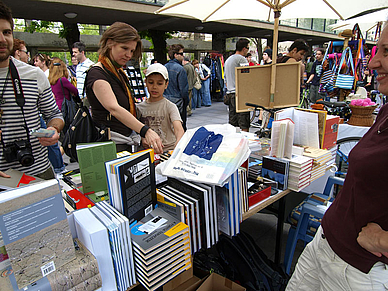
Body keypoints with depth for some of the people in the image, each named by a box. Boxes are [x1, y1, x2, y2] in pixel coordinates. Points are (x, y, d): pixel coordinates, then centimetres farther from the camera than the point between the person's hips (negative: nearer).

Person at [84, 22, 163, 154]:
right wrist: (145, 131, -40)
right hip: (110, 147, -8)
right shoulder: (97, 73, -12)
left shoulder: (120, 73, 15)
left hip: (127, 143, 8)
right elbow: (114, 109, -29)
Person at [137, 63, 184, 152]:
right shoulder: (140, 108, 8)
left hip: (169, 150, -1)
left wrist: (178, 144, -41)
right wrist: (142, 141, -6)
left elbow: (179, 129, -19)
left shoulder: (170, 106, -3)